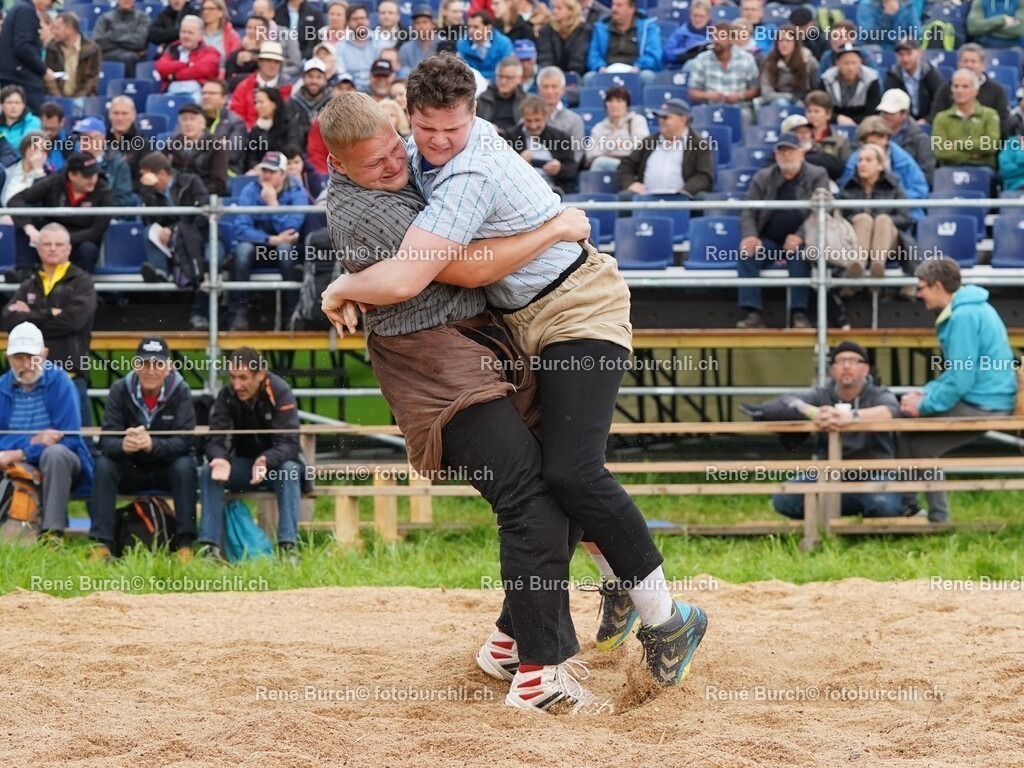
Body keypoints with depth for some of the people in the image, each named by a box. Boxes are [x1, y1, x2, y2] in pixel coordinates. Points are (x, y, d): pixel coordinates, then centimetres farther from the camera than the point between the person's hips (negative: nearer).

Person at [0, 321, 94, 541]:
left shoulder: (60, 382, -10)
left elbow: (68, 438, -17)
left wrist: (20, 454, -24)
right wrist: (32, 441, -24)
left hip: (59, 464, -3)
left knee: (54, 452, -37)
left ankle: (52, 532, -38)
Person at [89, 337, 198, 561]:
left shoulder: (180, 392, -14)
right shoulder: (120, 390, -11)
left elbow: (184, 441, -23)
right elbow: (106, 440, -18)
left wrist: (152, 445, -44)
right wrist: (122, 445, -43)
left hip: (168, 469, -1)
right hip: (130, 470, 1)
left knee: (185, 465, -31)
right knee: (103, 464, -26)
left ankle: (185, 545, -31)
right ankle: (101, 544, -31)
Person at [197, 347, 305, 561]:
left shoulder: (280, 393, -18)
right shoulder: (226, 396, -9)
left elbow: (289, 444, -25)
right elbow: (216, 440, -15)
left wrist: (266, 461, -46)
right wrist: (219, 459, -39)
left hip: (276, 464, -3)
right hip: (243, 466, 3)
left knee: (290, 470, -35)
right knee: (208, 470, -23)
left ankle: (288, 547, -40)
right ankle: (210, 546, -30)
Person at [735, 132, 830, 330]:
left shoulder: (817, 176, 5)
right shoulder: (762, 178, 13)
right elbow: (748, 211, 6)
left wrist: (799, 236, -23)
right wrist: (749, 235, -17)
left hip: (799, 241, -3)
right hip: (769, 240, 3)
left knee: (798, 254, -37)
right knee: (747, 253, -28)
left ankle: (799, 313, -36)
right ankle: (753, 313, -33)